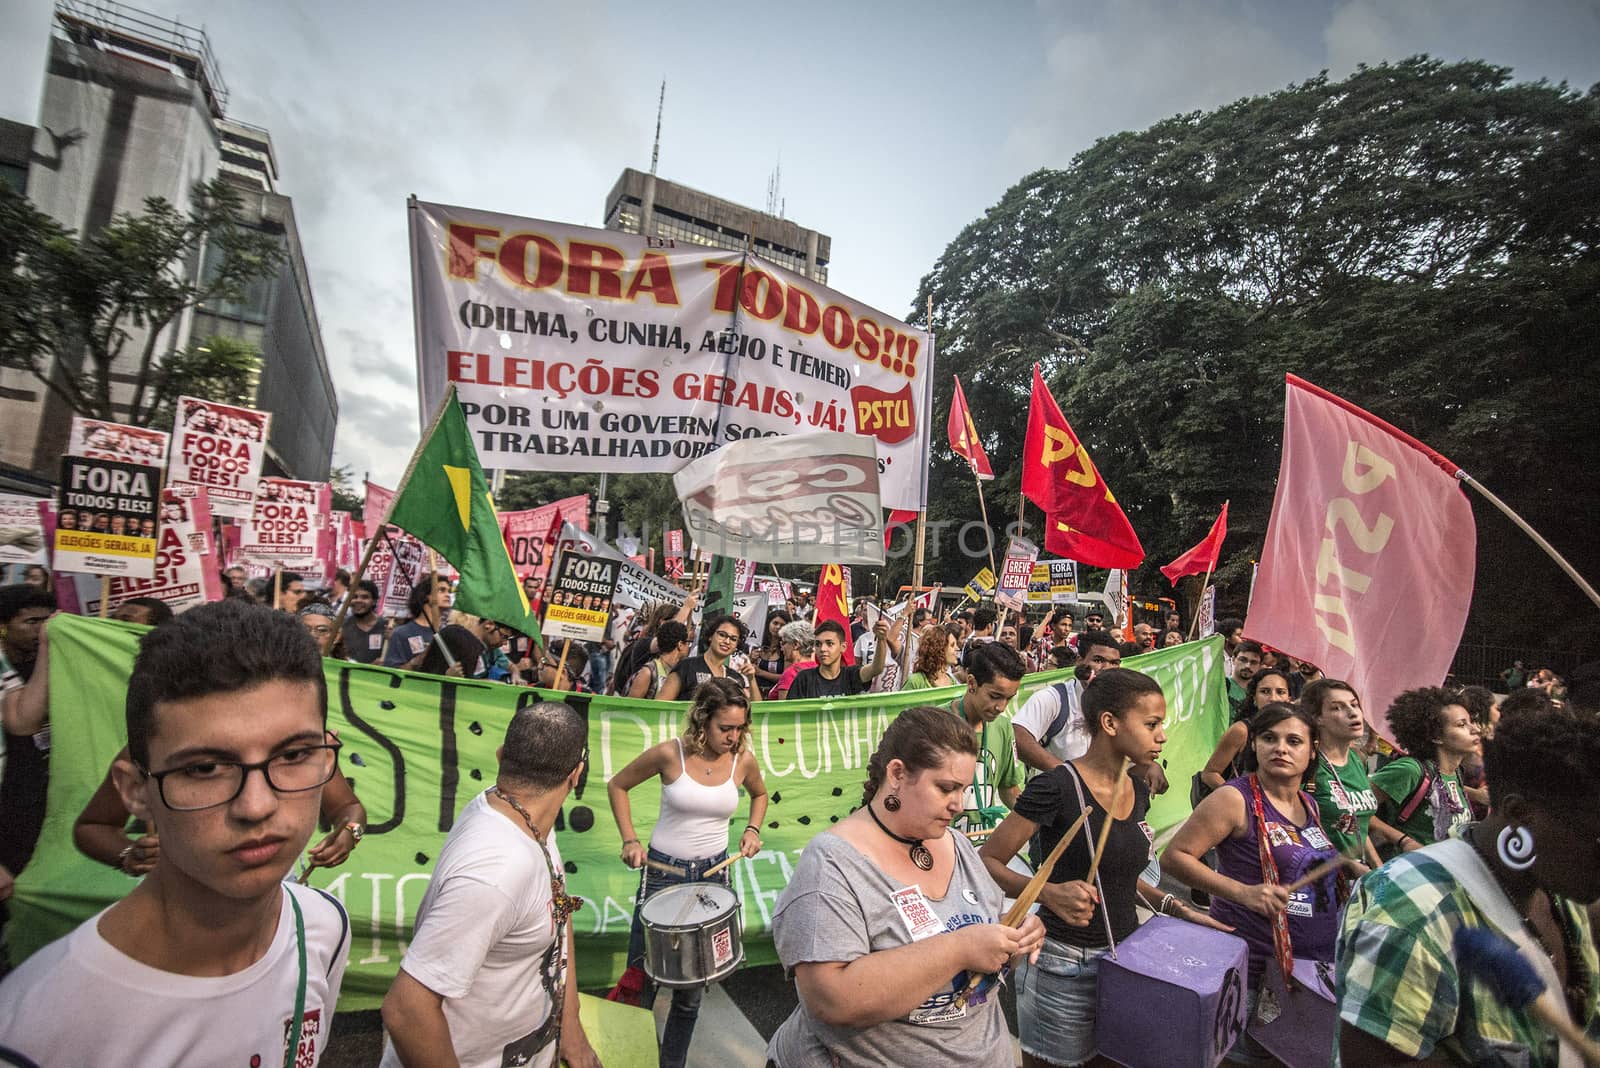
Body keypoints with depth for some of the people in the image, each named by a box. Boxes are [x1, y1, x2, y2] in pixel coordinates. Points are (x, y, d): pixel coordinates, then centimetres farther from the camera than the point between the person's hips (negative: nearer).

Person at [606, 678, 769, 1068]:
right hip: (663, 872, -2)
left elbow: (759, 794, 14)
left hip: (713, 874, 3)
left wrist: (753, 829, -3)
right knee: (641, 979, 8)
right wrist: (629, 840, -10)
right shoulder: (670, 753, -18)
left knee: (692, 988, 16)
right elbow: (617, 786, -3)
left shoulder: (744, 759, -9)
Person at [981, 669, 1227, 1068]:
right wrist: (1049, 893, -31)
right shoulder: (1056, 788, -20)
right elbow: (986, 862, -18)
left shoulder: (1138, 792, 5)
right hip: (1064, 965, -7)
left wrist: (1178, 908, 8)